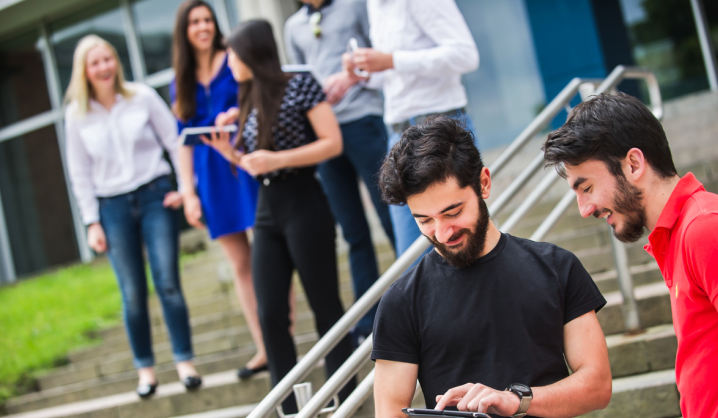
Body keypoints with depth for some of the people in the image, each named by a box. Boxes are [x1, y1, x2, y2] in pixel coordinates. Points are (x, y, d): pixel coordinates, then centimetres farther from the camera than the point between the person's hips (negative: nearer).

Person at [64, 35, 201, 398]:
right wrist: (92, 222, 2)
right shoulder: (77, 115, 2)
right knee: (132, 293, 2)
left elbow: (175, 142, 4)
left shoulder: (143, 97, 0)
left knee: (168, 283, -5)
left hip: (155, 196, -1)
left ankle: (185, 361, 4)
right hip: (113, 207, 1)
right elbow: (80, 174, 5)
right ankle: (145, 368, 12)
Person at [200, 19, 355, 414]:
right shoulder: (250, 102, 16)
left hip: (303, 204, -7)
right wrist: (230, 152, 2)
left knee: (325, 307, -1)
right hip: (266, 211, 7)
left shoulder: (299, 85, -5)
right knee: (270, 315, 0)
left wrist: (276, 160, -18)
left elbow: (332, 143, -11)